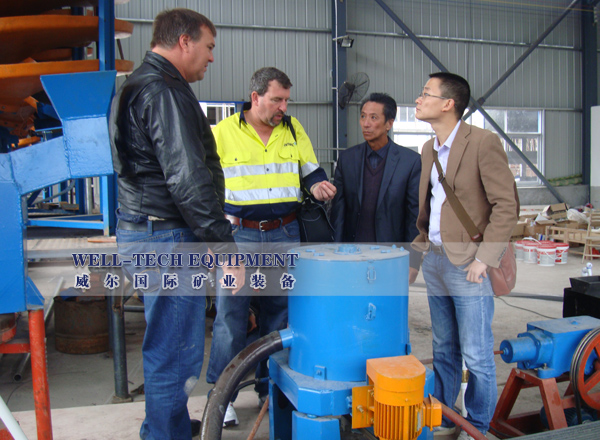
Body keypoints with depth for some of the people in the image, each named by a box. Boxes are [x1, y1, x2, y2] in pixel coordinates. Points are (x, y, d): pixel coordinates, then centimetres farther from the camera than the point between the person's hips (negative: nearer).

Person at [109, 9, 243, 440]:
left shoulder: (134, 87, 18)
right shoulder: (165, 92, -16)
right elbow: (189, 181, -24)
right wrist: (226, 247, -19)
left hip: (143, 231, 11)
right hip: (167, 240, -11)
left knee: (166, 345, 25)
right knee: (175, 352, 0)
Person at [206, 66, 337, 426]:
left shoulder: (294, 130, 8)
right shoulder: (223, 132, -1)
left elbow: (311, 169, 15)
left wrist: (317, 185, -7)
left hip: (285, 235, 4)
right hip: (238, 235, -3)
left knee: (279, 312, 11)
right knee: (230, 313, -2)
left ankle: (270, 388, 26)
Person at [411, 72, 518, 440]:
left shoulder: (483, 142, -12)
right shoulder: (429, 149, 12)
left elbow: (507, 206, -15)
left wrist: (484, 258, -18)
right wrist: (419, 248, 13)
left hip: (469, 263, -7)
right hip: (434, 259, 7)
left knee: (476, 355, 4)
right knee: (444, 349, 18)